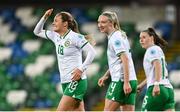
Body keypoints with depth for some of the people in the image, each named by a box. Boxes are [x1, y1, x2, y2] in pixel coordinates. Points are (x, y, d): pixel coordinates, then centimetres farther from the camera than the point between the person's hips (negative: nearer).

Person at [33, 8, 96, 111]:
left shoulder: (75, 37, -11)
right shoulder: (56, 36, 11)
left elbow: (92, 52, -14)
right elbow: (37, 32, 22)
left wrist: (81, 69, -20)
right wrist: (45, 17, 7)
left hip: (76, 81, -8)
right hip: (65, 82, 8)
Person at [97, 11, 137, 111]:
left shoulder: (116, 38, -10)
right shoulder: (117, 36, 20)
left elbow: (125, 59, -19)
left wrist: (126, 82, -24)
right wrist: (106, 76, 25)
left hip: (121, 81, -10)